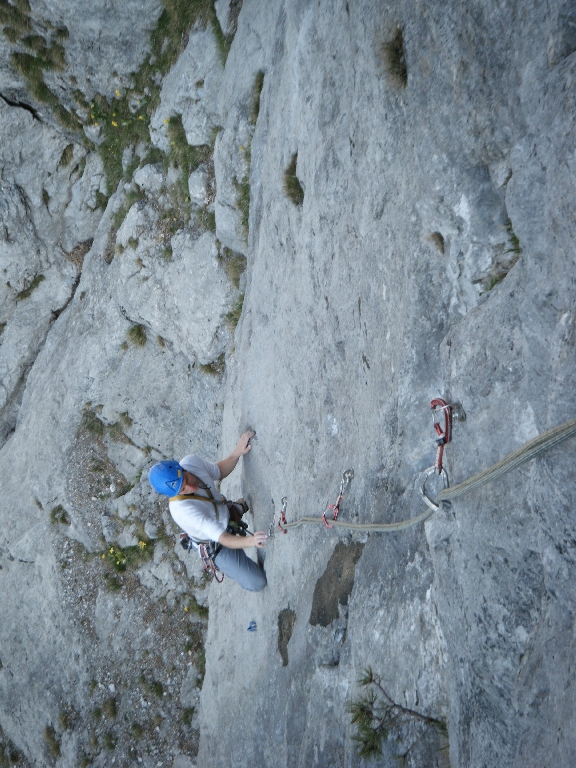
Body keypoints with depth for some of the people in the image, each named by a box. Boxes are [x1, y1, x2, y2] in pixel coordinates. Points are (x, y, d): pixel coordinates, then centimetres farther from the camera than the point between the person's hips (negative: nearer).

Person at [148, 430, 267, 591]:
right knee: (257, 583, -10)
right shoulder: (182, 510, -41)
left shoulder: (190, 462, -23)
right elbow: (224, 540, -42)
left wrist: (237, 452, -18)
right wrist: (249, 540, -60)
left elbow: (219, 472, -2)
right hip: (218, 547, -7)